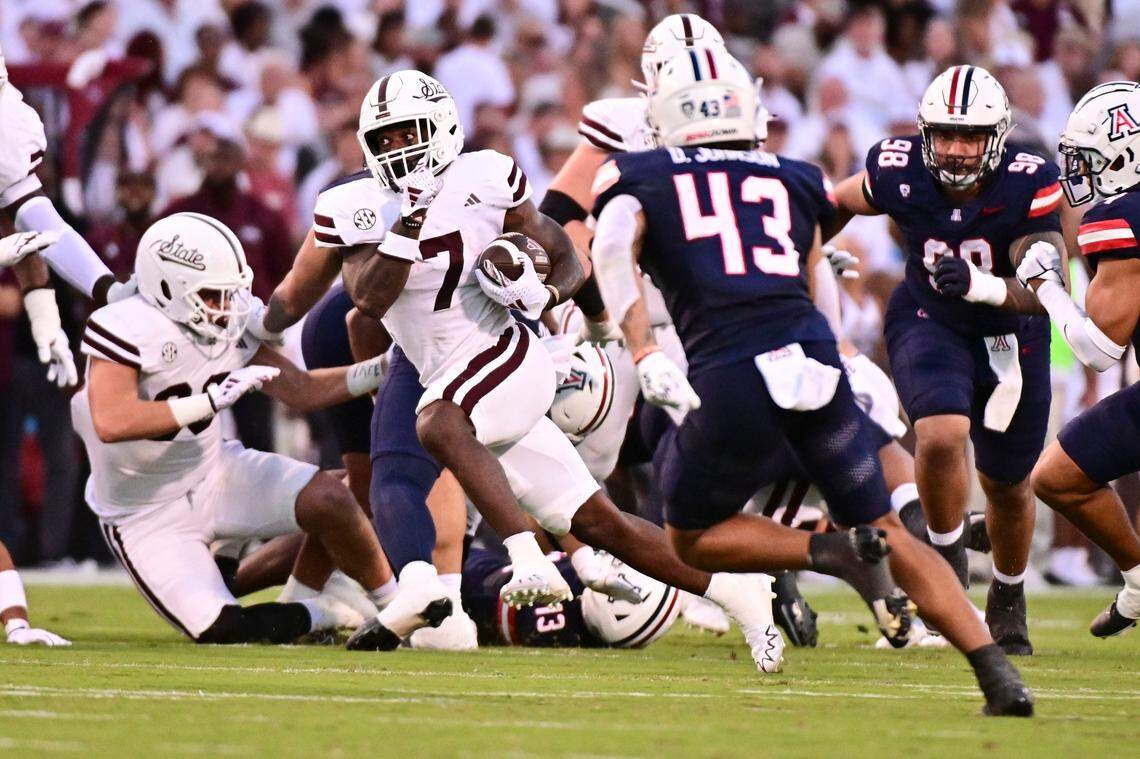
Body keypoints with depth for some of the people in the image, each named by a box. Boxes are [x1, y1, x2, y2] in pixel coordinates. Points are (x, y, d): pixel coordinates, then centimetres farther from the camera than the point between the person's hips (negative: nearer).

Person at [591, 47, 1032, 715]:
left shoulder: (641, 178, 15)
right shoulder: (794, 180, 23)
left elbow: (613, 247, -5)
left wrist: (645, 353, -11)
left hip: (731, 376, -3)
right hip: (816, 354, 3)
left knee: (694, 538, 17)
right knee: (888, 532, 14)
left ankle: (832, 552, -8)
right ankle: (1000, 676, 0)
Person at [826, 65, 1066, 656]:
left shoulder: (1029, 184, -27)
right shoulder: (900, 173, -22)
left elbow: (1042, 291, -33)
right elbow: (839, 203, 1)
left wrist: (981, 286, -50)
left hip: (1010, 337, 1)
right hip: (929, 325, -1)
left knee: (1008, 486, 14)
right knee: (942, 435, -30)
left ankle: (1007, 605, 42)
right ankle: (947, 566, -5)